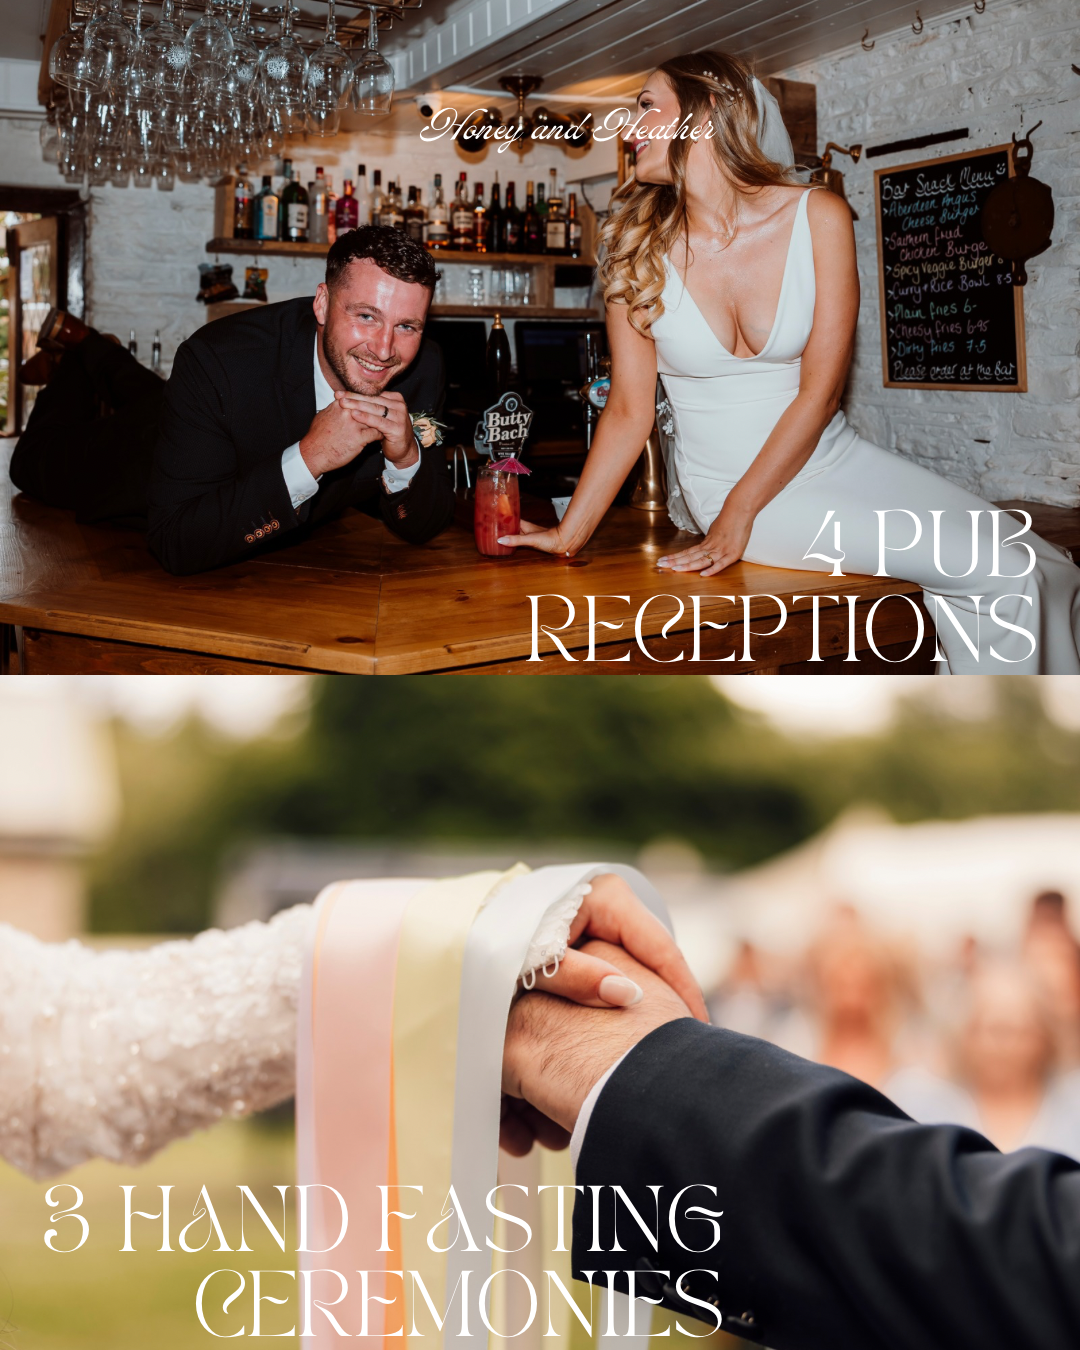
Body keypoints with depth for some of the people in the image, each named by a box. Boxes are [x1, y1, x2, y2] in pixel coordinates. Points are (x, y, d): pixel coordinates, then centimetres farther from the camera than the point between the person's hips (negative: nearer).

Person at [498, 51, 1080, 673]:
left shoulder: (818, 217, -6)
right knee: (999, 576, -19)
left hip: (831, 457, 3)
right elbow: (630, 409, -5)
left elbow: (819, 391, -10)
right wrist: (570, 534, -10)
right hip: (725, 484, -3)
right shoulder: (636, 248, -5)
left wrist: (739, 512, -15)